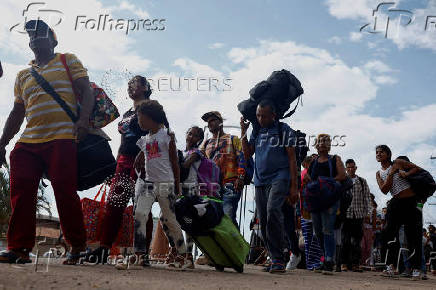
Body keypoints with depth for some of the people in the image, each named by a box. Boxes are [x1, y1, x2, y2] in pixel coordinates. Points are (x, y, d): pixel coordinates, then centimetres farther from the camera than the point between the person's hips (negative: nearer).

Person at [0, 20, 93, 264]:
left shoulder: (68, 61, 15)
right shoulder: (23, 75, 27)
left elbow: (87, 91, 4)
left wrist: (84, 119, -14)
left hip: (62, 138, -5)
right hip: (28, 142, 5)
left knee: (65, 191, -12)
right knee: (21, 193, -5)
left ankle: (78, 247, -2)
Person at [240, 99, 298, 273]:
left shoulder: (284, 130, 2)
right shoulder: (256, 132, 17)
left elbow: (292, 159, -1)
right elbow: (247, 154, 12)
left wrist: (293, 186, -7)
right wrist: (243, 132, 6)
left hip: (279, 178, -6)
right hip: (260, 181, 6)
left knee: (273, 211, -27)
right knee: (263, 222, 5)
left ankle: (278, 259, -23)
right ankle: (275, 260, 15)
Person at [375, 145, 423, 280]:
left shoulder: (398, 163, 2)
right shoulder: (379, 173, 10)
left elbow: (417, 168, 6)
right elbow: (384, 190, -4)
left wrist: (407, 174, -12)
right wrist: (391, 173, -10)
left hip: (411, 202, -3)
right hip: (396, 203, 3)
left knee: (413, 236, -2)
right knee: (387, 233, -6)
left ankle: (416, 268, 4)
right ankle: (389, 265, 2)